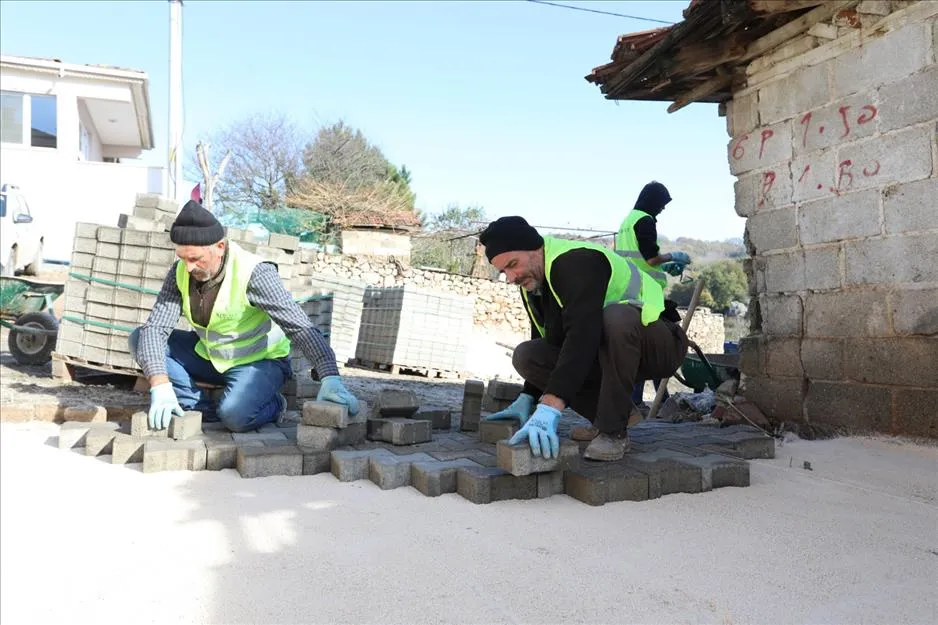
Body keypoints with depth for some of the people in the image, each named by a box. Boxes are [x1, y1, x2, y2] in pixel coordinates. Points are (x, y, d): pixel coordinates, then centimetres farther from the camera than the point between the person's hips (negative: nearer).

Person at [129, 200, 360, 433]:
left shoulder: (253, 273, -27)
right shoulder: (180, 272, -11)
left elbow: (299, 326, -35)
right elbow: (155, 327, -14)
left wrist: (330, 378, -48)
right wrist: (160, 385, -31)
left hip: (259, 361, -6)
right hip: (209, 356, 6)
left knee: (235, 415, -34)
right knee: (141, 338, -7)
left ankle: (271, 406, 2)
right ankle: (205, 411, -6)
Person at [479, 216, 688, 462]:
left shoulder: (576, 262, -26)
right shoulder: (531, 281, 2)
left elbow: (582, 336, -40)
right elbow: (544, 342, 14)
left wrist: (549, 408, -47)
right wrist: (527, 398, 7)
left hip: (661, 344, -7)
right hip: (604, 352, 8)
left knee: (617, 316, -41)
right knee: (525, 355, -11)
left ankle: (614, 431, -25)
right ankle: (614, 410, -2)